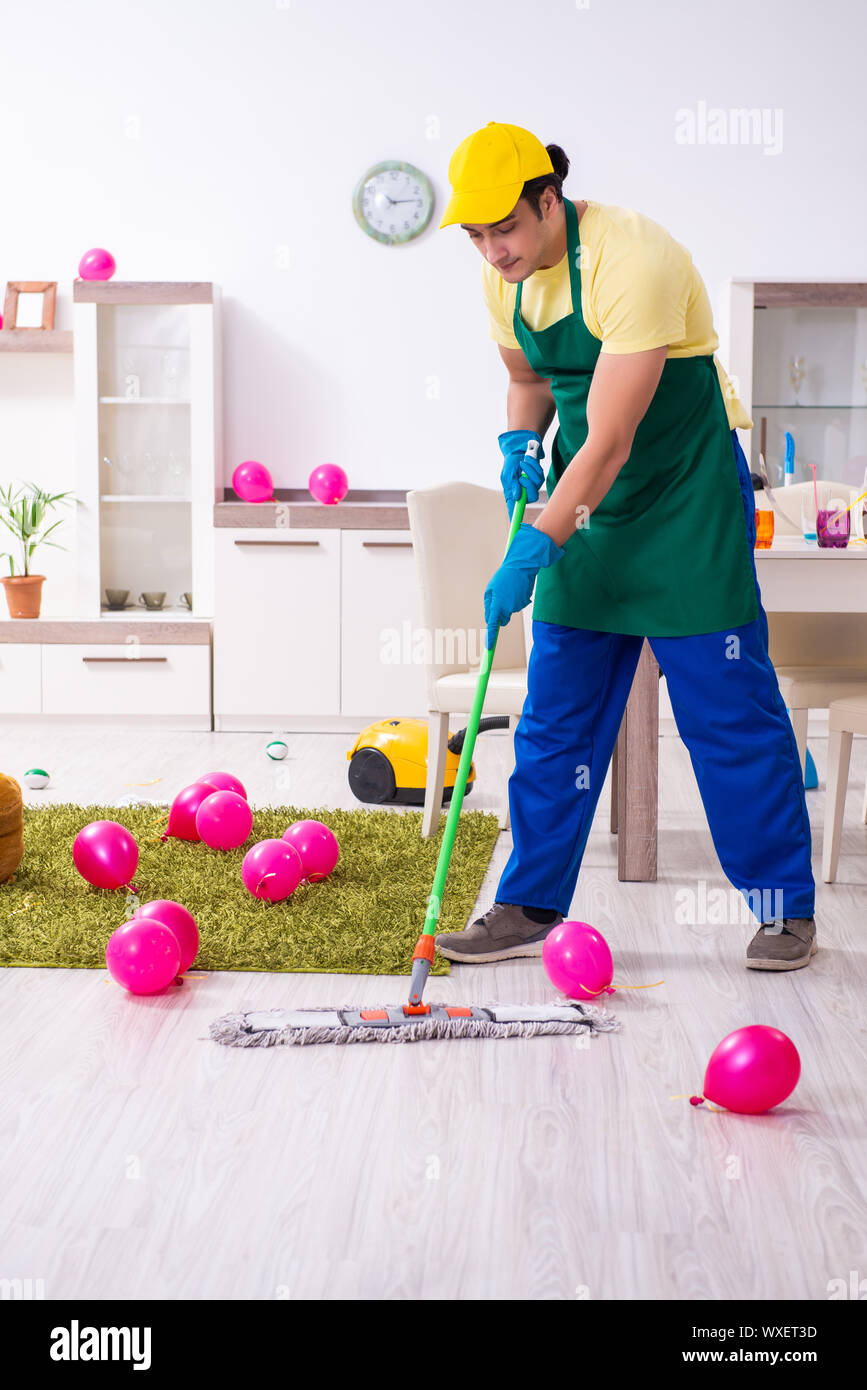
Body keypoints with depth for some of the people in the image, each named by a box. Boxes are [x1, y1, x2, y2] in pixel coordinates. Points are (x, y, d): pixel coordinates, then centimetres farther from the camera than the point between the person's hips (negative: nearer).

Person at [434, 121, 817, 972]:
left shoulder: (633, 260, -26)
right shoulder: (504, 275, -2)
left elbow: (609, 443, -28)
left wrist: (529, 555, -29)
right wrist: (519, 441, -5)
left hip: (689, 492, -6)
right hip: (586, 498, 7)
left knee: (728, 705, -3)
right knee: (556, 711, 4)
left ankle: (784, 903, 10)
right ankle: (530, 905, 12)